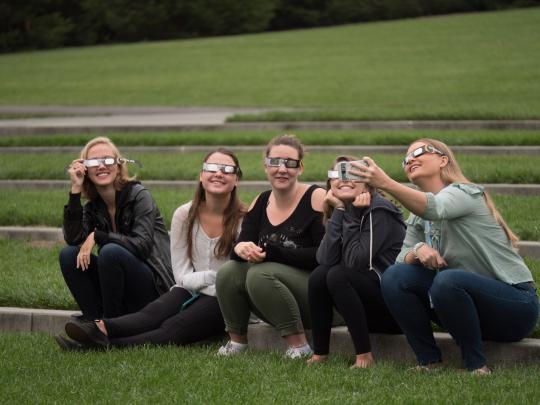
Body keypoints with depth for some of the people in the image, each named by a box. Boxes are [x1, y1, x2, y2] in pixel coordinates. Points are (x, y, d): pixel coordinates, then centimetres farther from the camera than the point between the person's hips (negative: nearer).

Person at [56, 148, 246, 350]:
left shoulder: (243, 219, -6)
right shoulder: (184, 214, 3)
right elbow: (182, 275, 0)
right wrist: (212, 276, -15)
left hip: (222, 302, -3)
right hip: (190, 291, 3)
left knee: (173, 327, -33)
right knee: (154, 312, -31)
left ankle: (111, 344, -53)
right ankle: (100, 328, -58)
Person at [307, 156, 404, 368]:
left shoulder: (379, 211, -14)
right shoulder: (339, 212, 7)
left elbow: (356, 261, -23)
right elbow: (325, 259, -10)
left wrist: (353, 214, -17)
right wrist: (339, 211, -12)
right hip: (371, 310, 7)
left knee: (338, 275, -26)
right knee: (319, 275, -15)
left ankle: (365, 356, -24)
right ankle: (319, 354, -10)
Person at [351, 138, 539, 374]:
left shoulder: (464, 193, -14)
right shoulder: (418, 217, 11)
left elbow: (434, 208, -37)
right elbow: (402, 259, 2)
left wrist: (385, 184, -51)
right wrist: (418, 251, -22)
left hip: (515, 303, -7)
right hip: (467, 303, 7)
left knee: (447, 280, -35)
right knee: (394, 277, -10)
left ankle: (477, 367, -20)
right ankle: (429, 362, -4)